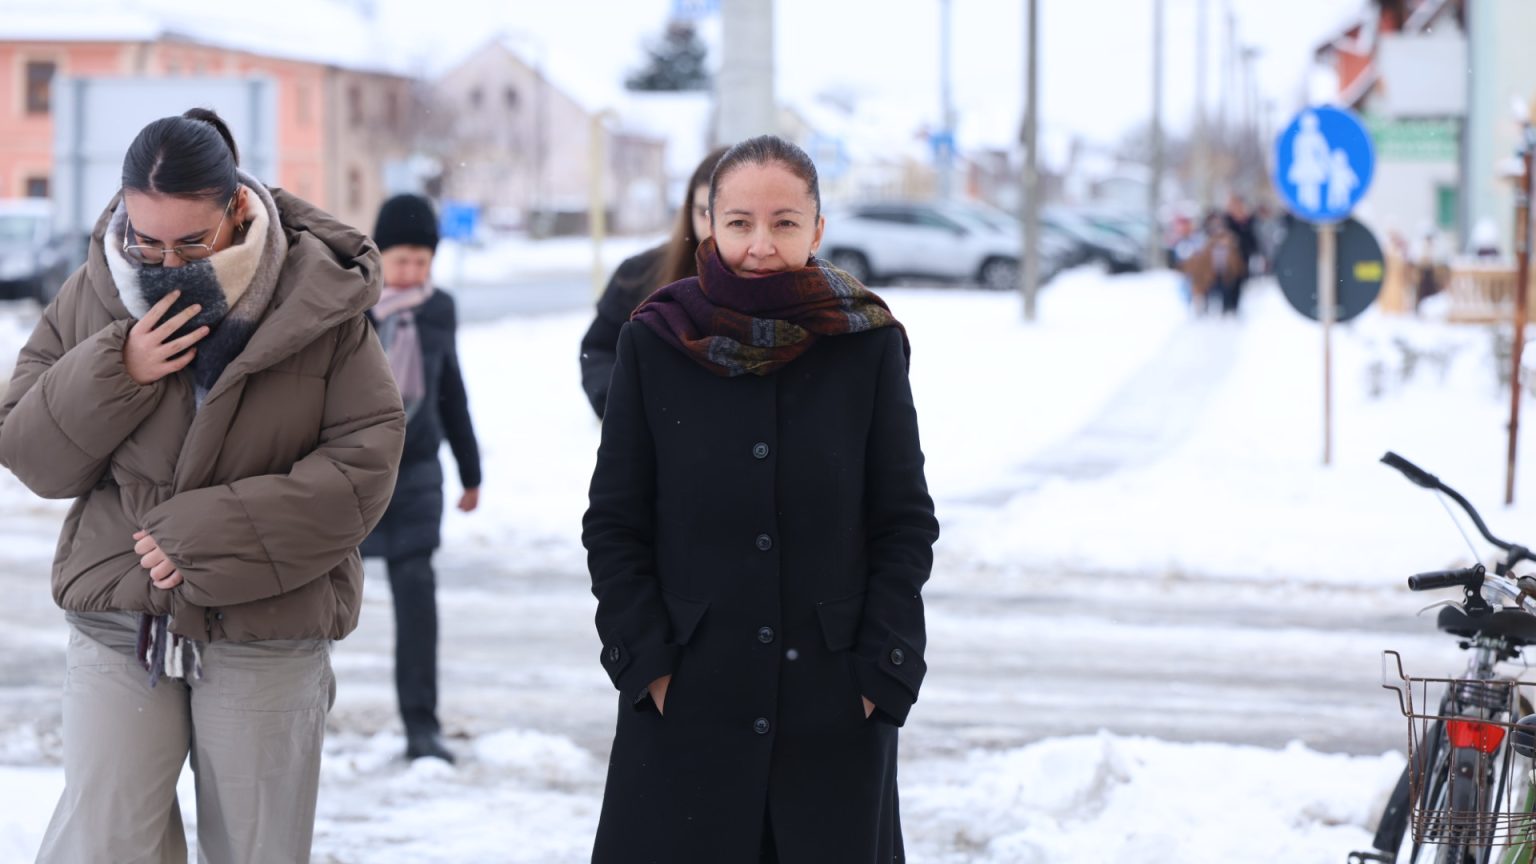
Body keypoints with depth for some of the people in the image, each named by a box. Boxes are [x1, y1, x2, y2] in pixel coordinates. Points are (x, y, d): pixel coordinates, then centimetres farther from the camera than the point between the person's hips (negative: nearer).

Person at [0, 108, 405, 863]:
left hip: (268, 635, -1)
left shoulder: (319, 300, -7)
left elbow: (365, 461, -11)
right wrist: (114, 374, -17)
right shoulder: (94, 297, -1)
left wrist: (212, 539, -17)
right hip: (119, 624, 1)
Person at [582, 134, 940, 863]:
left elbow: (906, 523, 3)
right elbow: (613, 525, 4)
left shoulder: (867, 344, -1)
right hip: (684, 706, 0)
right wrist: (646, 660, -5)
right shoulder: (655, 343, 0)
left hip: (835, 710, 0)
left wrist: (883, 671, -5)